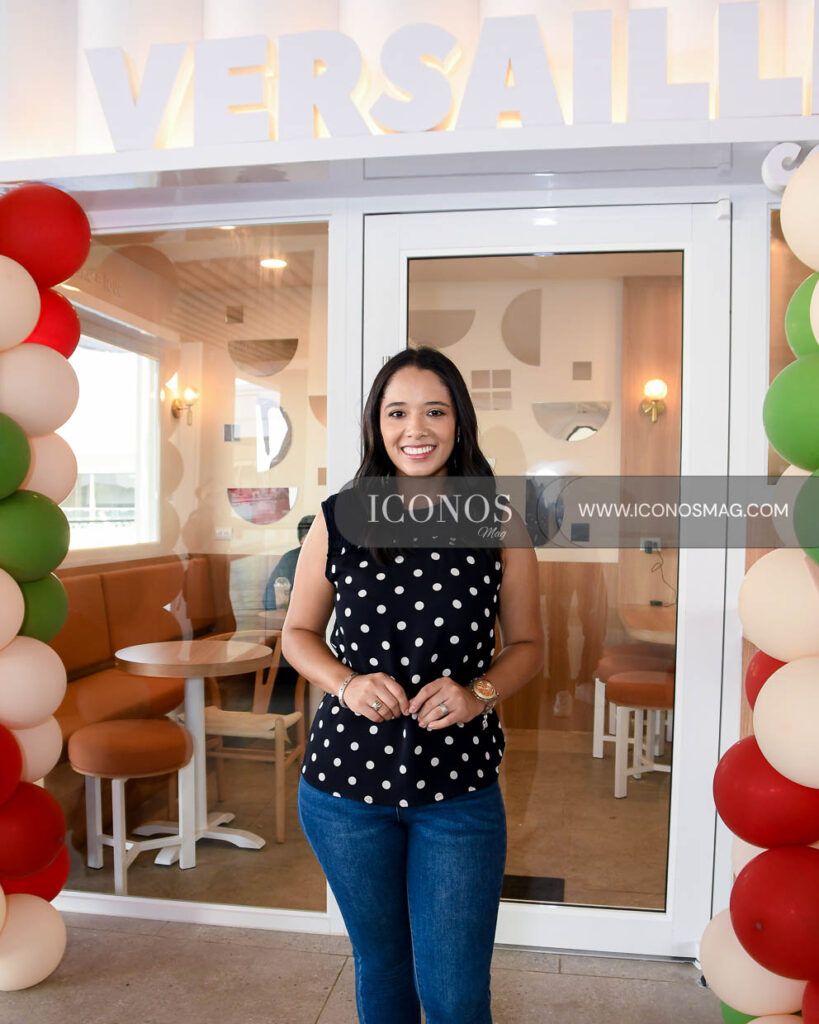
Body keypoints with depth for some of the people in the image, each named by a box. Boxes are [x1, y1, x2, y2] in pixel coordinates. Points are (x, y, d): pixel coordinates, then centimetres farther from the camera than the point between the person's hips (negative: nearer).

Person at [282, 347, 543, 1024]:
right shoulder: (338, 521, -4)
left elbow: (528, 645, 4)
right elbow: (299, 632, 6)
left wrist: (479, 693, -15)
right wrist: (346, 684, -13)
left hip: (460, 787, -1)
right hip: (346, 779, 1)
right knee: (380, 966, 23)